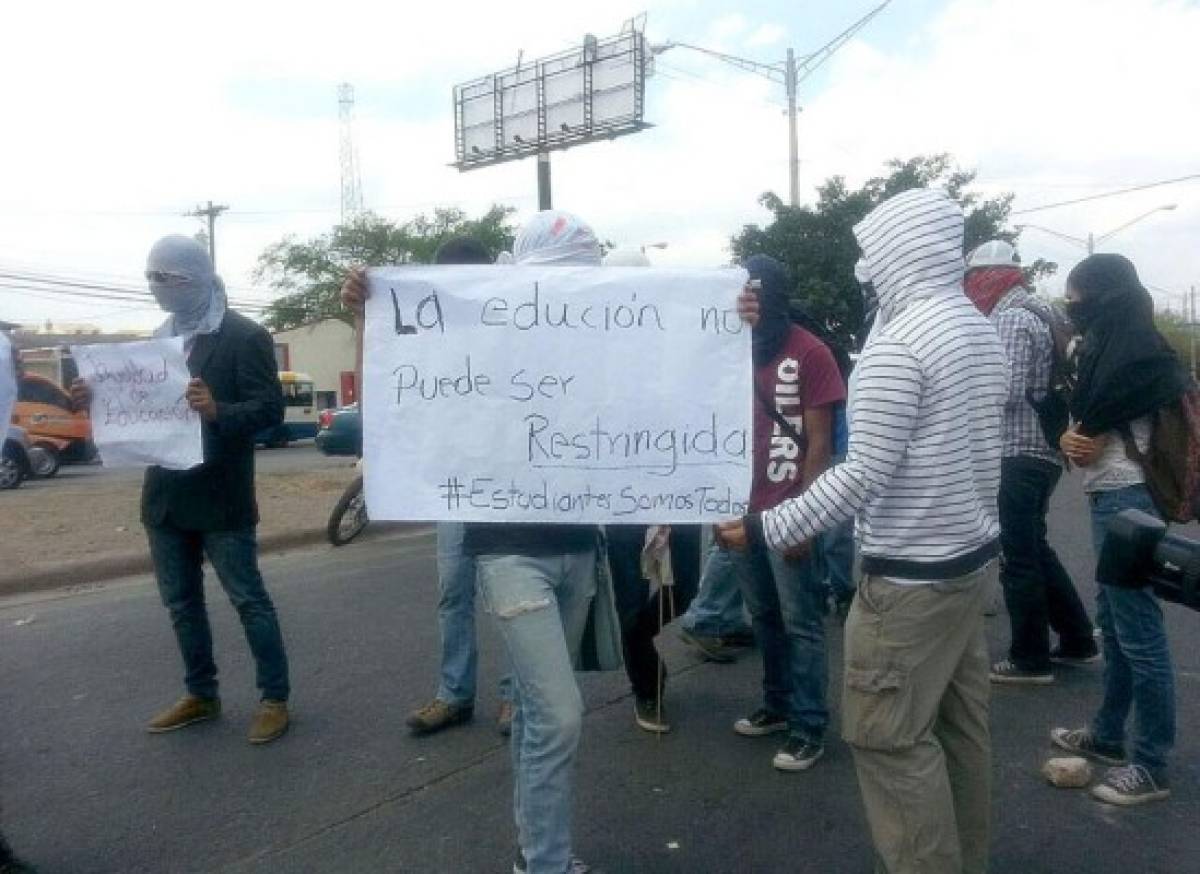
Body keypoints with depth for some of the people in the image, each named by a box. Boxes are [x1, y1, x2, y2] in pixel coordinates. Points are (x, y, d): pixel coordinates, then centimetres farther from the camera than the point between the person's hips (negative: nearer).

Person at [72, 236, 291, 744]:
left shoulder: (245, 336, -10)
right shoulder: (159, 339, 13)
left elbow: (270, 409, -18)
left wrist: (218, 411, -35)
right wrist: (98, 400, 0)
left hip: (221, 497, -7)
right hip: (166, 496, 7)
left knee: (248, 600, 1)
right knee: (181, 604, 14)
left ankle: (274, 699, 12)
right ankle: (201, 695, 28)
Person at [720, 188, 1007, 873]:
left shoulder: (896, 344, -20)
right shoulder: (984, 333, 8)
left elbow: (865, 474, -24)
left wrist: (768, 529, -18)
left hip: (911, 575, -9)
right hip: (975, 555, 9)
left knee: (888, 736, 3)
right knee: (961, 720, 19)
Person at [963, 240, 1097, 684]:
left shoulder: (1009, 318, -14)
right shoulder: (1030, 312, 16)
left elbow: (1008, 391, -23)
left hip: (1018, 455, -10)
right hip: (1040, 450, 10)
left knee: (1019, 558, 0)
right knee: (1034, 549, 20)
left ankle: (1030, 659, 10)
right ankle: (1078, 640, 29)